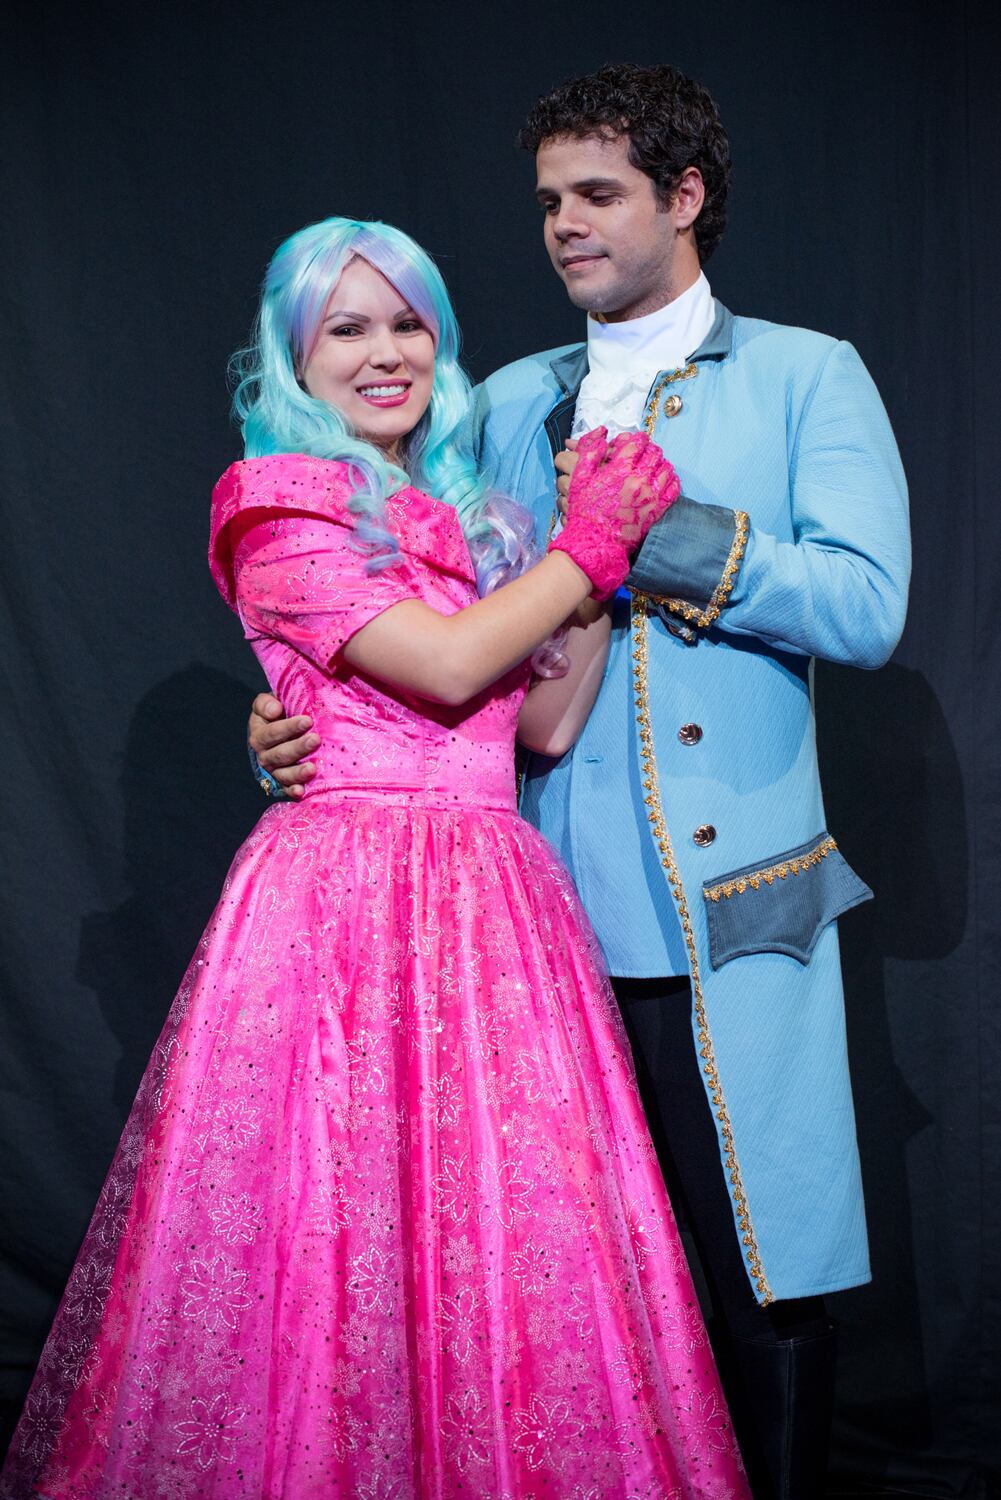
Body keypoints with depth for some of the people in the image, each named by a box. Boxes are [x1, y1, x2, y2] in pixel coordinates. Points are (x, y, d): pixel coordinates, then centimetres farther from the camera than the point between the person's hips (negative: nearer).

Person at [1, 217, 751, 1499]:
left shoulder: (470, 515, 19)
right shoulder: (280, 509, -1)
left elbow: (547, 721, 12)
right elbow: (444, 666, -12)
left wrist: (601, 536, 5)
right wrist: (590, 543, -2)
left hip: (491, 898, 6)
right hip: (347, 898, -6)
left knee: (502, 1248, 5)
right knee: (344, 1234, -3)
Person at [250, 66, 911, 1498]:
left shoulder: (807, 376, 5)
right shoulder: (506, 404, 16)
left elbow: (867, 605, -9)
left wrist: (657, 528, -14)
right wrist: (309, 715, -3)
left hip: (729, 907, -3)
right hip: (546, 908, 3)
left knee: (770, 1274, 3)